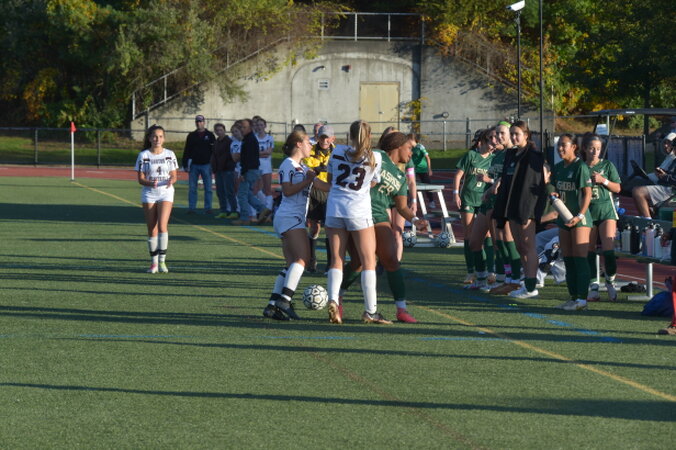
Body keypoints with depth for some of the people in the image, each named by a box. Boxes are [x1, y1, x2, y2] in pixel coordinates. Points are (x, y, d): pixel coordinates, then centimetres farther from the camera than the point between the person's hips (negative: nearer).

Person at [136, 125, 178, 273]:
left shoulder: (169, 154, 4)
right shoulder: (143, 156, 0)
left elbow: (174, 175, 7)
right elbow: (140, 179, -2)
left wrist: (171, 180, -16)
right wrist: (150, 183, -23)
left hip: (166, 193, 0)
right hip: (149, 194, 0)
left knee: (162, 225, -16)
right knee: (152, 229, 1)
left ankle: (162, 261, -13)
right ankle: (153, 262, 11)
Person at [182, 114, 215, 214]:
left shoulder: (210, 135, 5)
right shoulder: (191, 136, 9)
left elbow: (214, 150, 4)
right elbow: (186, 151, 10)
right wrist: (185, 165, 2)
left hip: (206, 165, -2)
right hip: (194, 165, 2)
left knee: (208, 188, 1)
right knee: (192, 188, 0)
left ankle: (208, 208, 6)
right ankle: (192, 208, 4)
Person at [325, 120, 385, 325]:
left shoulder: (337, 152, 4)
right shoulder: (375, 158, -4)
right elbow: (373, 183, 8)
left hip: (334, 208, 3)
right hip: (359, 210, -3)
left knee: (337, 260, 8)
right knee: (368, 261, 3)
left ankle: (333, 300, -10)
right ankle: (370, 311, -1)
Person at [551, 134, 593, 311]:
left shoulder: (580, 167, -10)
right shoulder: (558, 168, 13)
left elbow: (587, 193, -13)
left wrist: (580, 215, -21)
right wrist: (554, 196, 0)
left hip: (580, 219, -9)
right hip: (564, 217, 9)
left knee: (579, 258, -10)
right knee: (568, 260, 9)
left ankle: (582, 299, -11)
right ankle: (573, 297, 15)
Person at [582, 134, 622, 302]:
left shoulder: (607, 165, 3)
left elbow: (617, 188, 3)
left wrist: (603, 180, -11)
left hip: (606, 209, -2)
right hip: (587, 210, 2)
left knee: (608, 249, -12)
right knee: (589, 251, 2)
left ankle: (610, 281, 6)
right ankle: (593, 287, 7)